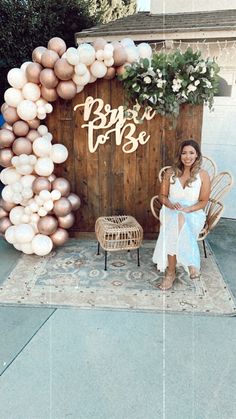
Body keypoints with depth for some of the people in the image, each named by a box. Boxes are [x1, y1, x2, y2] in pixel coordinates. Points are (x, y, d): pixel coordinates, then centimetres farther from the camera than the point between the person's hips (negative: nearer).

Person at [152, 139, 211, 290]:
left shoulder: (203, 175, -2)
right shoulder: (170, 172, 3)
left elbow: (203, 202, -1)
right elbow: (162, 196, 8)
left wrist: (186, 209, -18)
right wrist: (171, 205, -14)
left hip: (194, 213, -2)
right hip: (171, 211, 2)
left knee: (177, 227, -37)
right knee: (177, 222, -37)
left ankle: (171, 272, -29)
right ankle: (190, 263, -28)